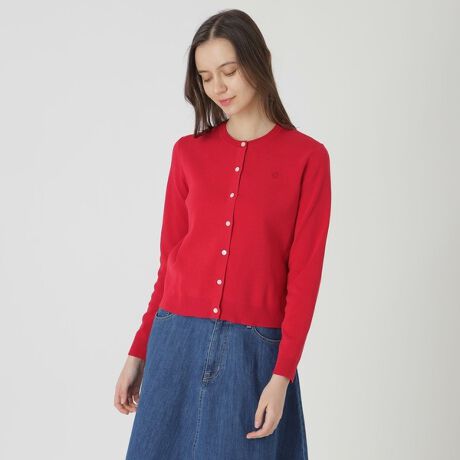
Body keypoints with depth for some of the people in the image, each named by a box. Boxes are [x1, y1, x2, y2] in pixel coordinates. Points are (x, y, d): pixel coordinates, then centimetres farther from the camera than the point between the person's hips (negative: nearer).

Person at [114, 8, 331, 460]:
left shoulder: (306, 157, -3)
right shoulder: (188, 152, 6)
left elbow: (304, 274, -6)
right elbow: (170, 260, 9)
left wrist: (281, 377, -12)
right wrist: (138, 353, 8)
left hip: (254, 351, -2)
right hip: (179, 342, 3)